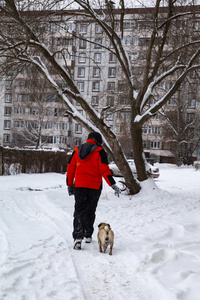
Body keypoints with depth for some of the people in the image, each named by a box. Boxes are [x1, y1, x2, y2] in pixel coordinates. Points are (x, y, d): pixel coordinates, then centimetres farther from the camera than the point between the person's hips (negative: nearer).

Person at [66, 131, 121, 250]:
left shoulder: (77, 150, 9)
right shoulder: (99, 151, -4)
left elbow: (70, 169, 12)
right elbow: (104, 169, -12)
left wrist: (70, 185, 20)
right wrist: (113, 185, -11)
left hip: (79, 185, 2)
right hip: (95, 186, -2)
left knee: (79, 211, 2)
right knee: (90, 211, 14)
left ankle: (78, 238, -14)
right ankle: (88, 235, 24)